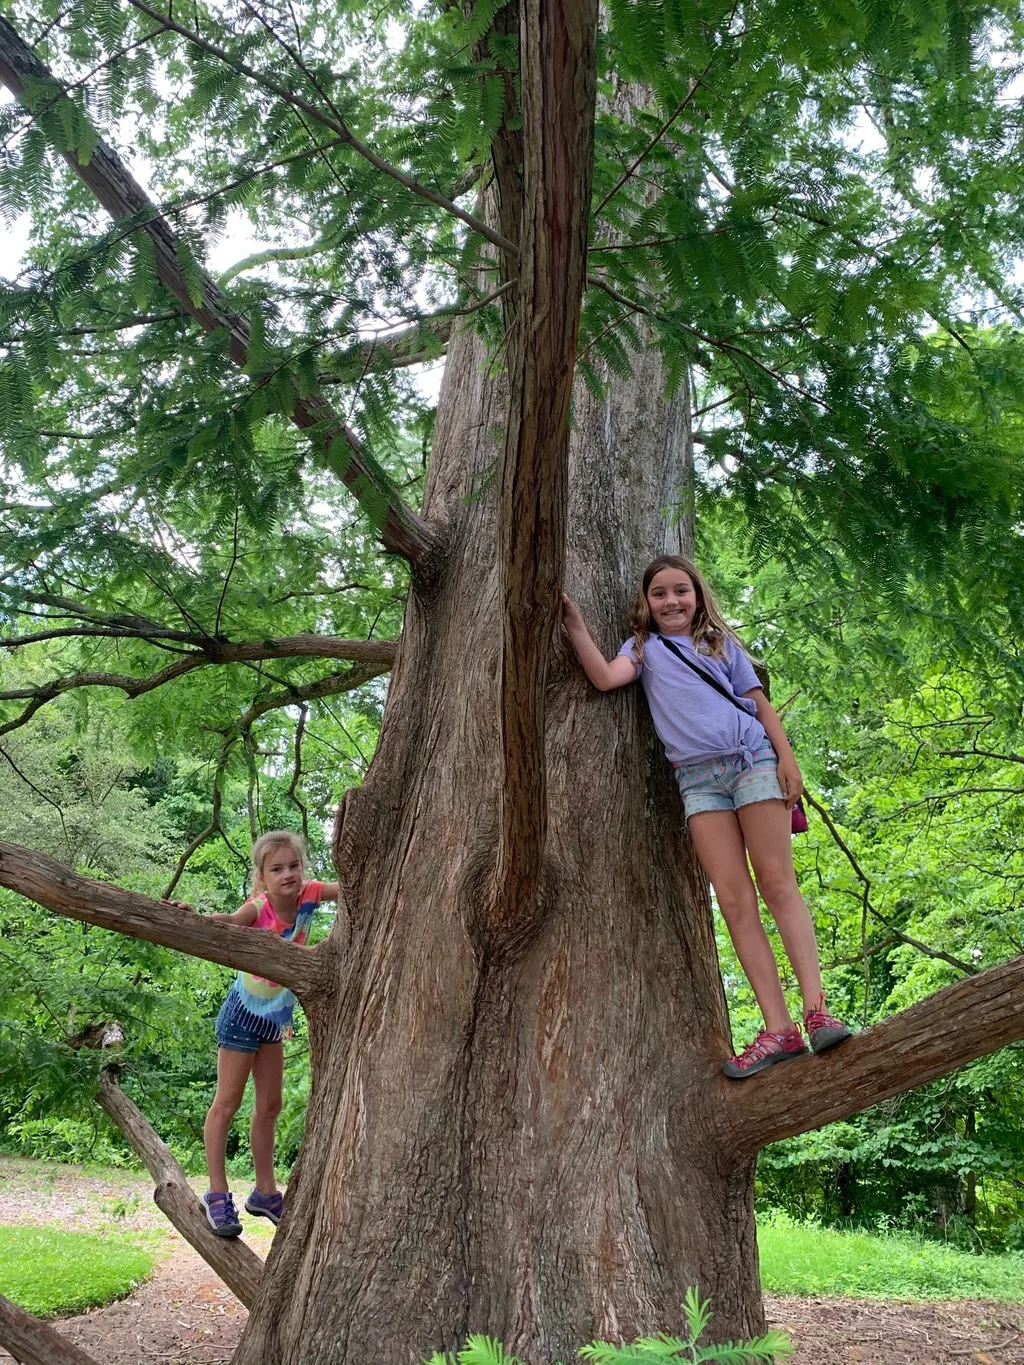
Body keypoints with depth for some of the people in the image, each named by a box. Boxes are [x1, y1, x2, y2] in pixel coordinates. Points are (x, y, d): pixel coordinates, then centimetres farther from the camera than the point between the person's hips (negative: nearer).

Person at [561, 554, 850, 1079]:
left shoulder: (722, 642, 18)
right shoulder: (643, 647, 18)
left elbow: (760, 702, 14)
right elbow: (605, 678, -1)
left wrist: (787, 758, 1)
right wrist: (575, 627, -9)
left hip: (752, 758, 0)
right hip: (697, 776, 1)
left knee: (778, 884, -9)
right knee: (734, 901, -7)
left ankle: (816, 1010, -12)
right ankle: (778, 1029, -10)